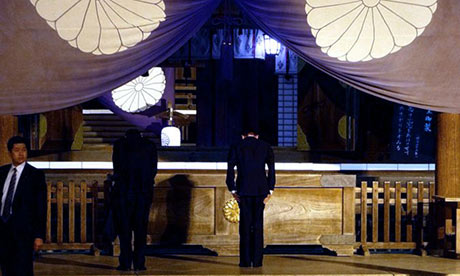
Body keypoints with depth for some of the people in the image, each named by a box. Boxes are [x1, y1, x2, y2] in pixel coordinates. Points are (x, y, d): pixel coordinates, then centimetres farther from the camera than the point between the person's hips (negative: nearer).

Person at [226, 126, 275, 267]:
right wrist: (270, 191, 5)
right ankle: (257, 260, 4)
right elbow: (271, 170, 3)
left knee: (245, 224, 4)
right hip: (261, 189, 1)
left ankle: (245, 261, 1)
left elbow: (230, 170, 0)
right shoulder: (265, 147, 8)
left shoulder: (236, 147, 5)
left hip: (243, 190, -1)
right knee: (258, 224, 6)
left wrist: (233, 191, 3)